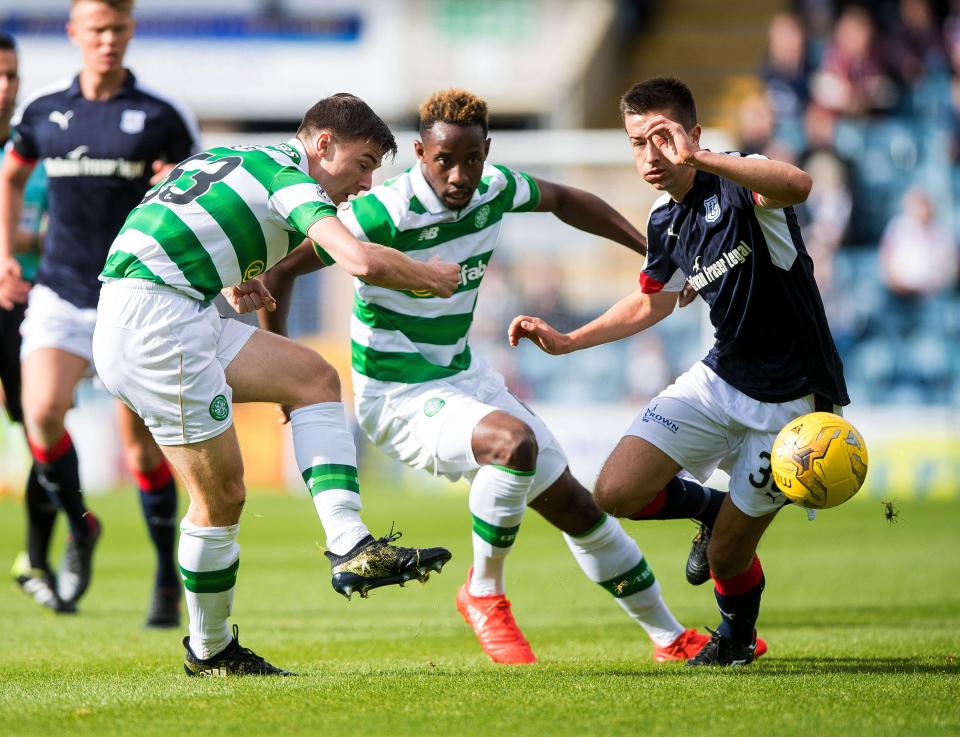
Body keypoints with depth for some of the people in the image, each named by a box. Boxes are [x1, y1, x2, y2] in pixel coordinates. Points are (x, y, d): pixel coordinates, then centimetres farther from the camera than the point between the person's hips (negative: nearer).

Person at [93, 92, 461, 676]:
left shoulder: (235, 160, 22)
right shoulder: (289, 176, -6)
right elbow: (362, 261, -19)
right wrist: (433, 278, -1)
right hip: (155, 321, -10)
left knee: (313, 377, 8)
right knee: (222, 492, -2)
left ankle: (350, 545, -3)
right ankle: (210, 651, 13)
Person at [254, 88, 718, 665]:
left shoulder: (494, 189, -6)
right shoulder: (385, 213, -26)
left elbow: (564, 201, 17)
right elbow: (282, 265, -19)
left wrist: (652, 250, 12)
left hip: (465, 377, 7)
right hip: (398, 396, -7)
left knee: (573, 504, 10)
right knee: (514, 440, -34)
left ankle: (671, 637, 26)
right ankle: (484, 593, -12)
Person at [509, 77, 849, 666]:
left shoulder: (741, 185, -19)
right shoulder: (665, 221, 3)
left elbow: (798, 185, -45)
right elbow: (653, 303, 22)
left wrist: (699, 159, -55)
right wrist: (566, 341, 14)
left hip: (791, 402, -6)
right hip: (720, 378, 6)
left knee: (727, 556, 1)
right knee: (616, 493, -8)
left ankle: (739, 636, 36)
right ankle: (714, 506, 23)